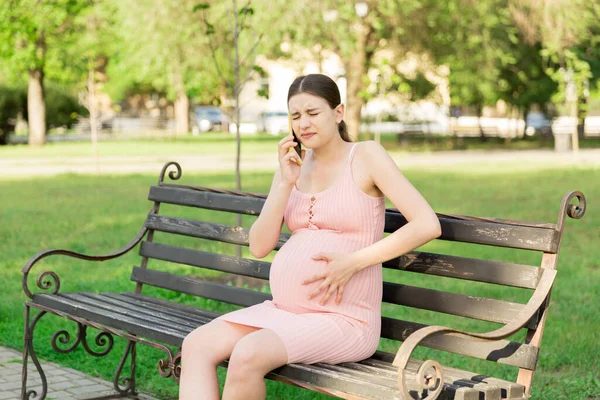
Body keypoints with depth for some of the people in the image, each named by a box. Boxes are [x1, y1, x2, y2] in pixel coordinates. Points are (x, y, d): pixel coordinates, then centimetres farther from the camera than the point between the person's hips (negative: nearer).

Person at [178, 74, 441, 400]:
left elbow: (428, 225, -13)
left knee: (248, 355, -30)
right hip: (284, 310, 7)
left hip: (344, 320, -6)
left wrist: (353, 262, -17)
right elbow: (259, 247, 5)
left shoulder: (367, 156, -3)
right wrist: (285, 184, -7)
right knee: (196, 345, -14)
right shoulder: (293, 165, 12)